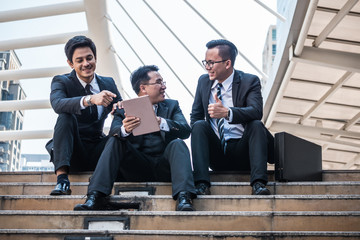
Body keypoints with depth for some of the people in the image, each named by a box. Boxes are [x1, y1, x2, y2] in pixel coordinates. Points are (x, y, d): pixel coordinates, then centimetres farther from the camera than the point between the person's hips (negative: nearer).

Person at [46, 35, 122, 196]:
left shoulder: (108, 83, 11)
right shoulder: (61, 82, -2)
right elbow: (57, 104, -25)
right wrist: (90, 99, -43)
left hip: (97, 152, 3)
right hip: (72, 151, -2)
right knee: (65, 117, -29)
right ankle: (62, 179, -39)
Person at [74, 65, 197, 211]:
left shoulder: (172, 105, 18)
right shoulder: (124, 110, 14)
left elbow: (186, 130, -2)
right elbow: (113, 131, -7)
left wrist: (161, 122, -22)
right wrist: (125, 129, -33)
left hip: (163, 166, 0)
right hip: (136, 167, 0)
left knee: (177, 144, -26)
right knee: (114, 141, -20)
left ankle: (183, 198, -46)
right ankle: (95, 197, -33)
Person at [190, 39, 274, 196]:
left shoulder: (250, 81, -3)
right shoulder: (203, 81, 10)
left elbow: (256, 112, -22)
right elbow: (195, 116, 13)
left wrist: (227, 112, -39)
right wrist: (198, 135, -9)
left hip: (242, 153, -2)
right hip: (215, 154, 3)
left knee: (256, 125, -27)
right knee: (199, 125, -22)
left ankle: (259, 184, -37)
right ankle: (202, 185, -34)